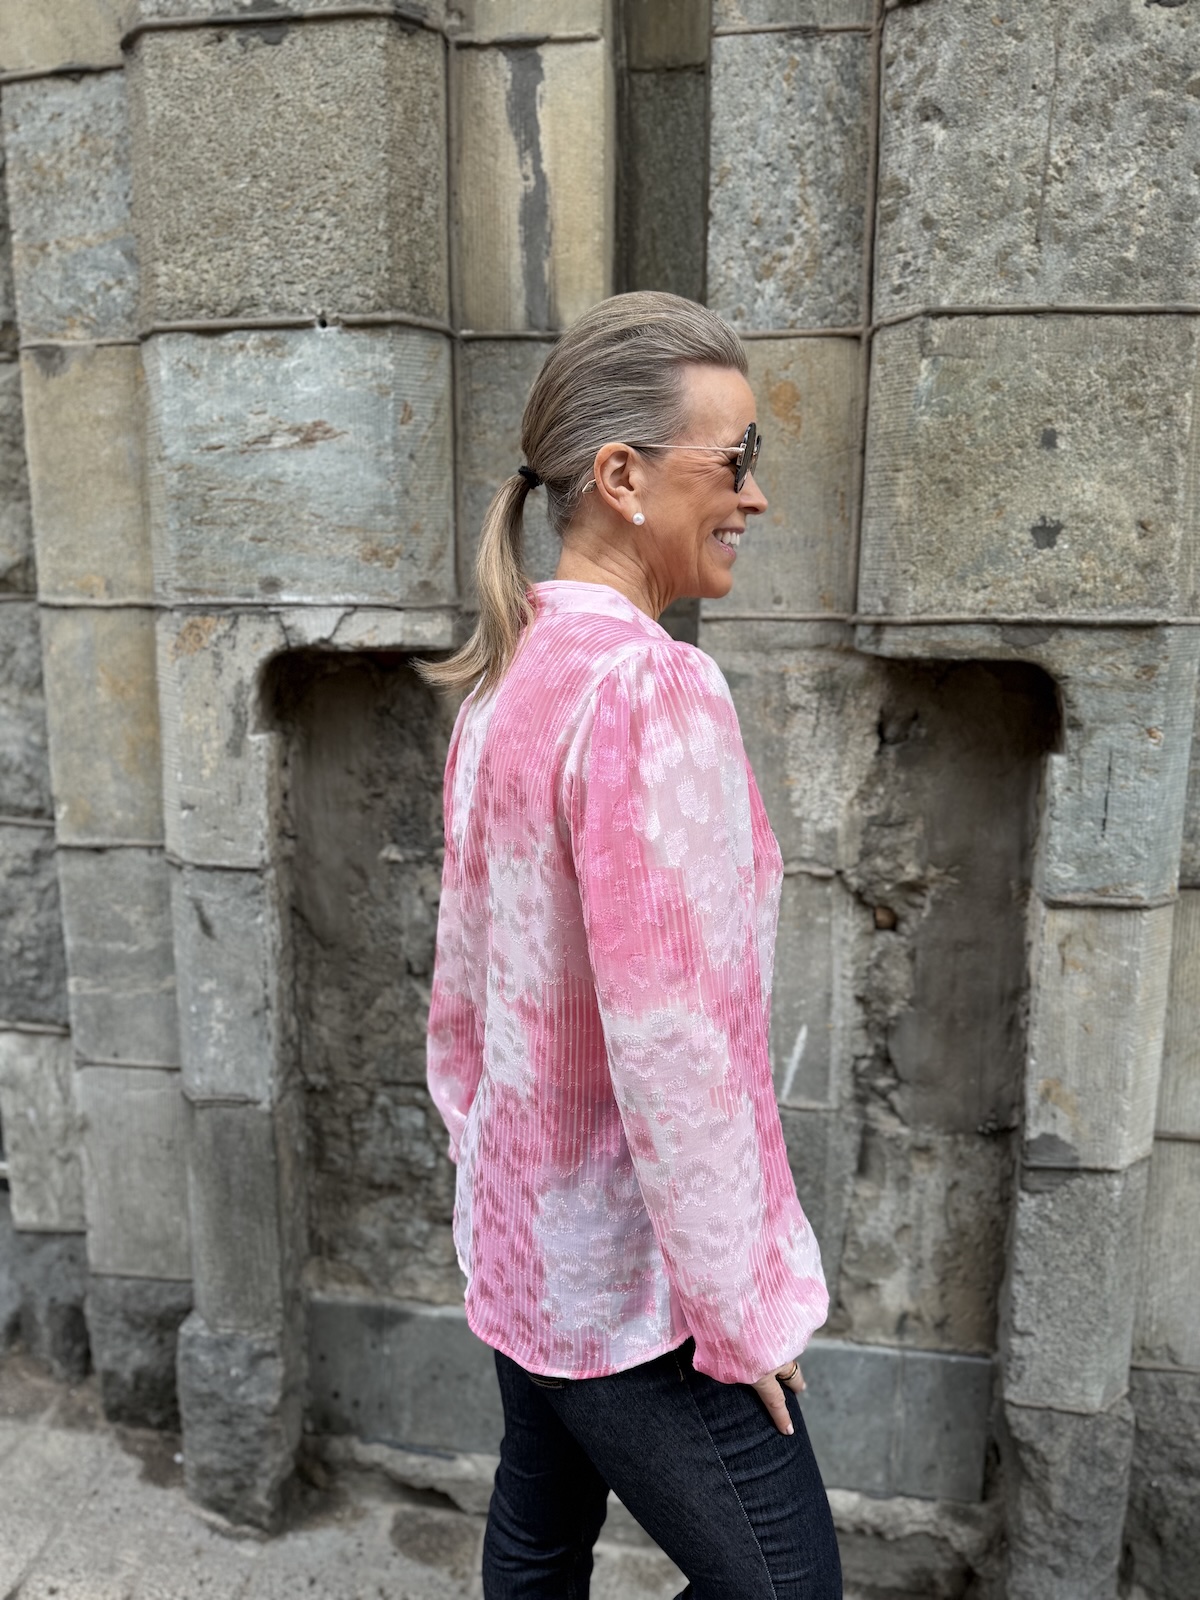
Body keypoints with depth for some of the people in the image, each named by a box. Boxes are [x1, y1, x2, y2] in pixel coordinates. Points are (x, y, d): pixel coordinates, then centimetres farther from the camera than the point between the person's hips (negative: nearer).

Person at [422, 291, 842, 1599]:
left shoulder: (505, 677, 2)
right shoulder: (649, 685, -25)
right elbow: (673, 1041, -26)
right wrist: (741, 1307, -14)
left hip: (520, 1234, 9)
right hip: (631, 1270, -8)